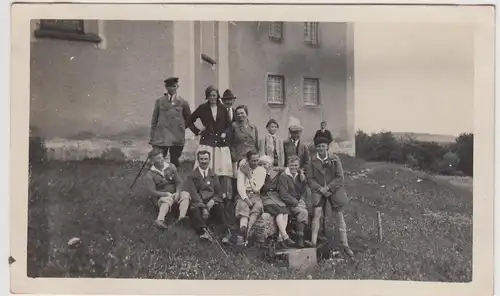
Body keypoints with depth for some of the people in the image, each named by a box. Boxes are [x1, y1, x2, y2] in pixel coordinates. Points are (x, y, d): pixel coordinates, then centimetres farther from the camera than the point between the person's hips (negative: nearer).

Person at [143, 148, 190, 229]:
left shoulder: (171, 167, 7)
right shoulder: (150, 175, -3)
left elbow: (179, 182, 5)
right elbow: (151, 192, -11)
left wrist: (177, 192, -16)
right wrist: (167, 194, -23)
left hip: (175, 193, 4)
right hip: (161, 196, -4)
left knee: (185, 194, -26)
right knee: (167, 200, -37)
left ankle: (182, 216, -50)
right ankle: (160, 220, -61)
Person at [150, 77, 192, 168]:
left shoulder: (182, 102, 4)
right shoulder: (159, 101, 5)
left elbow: (188, 118, 18)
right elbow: (154, 120, 7)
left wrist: (180, 127, 9)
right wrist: (152, 137, 4)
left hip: (177, 138, 1)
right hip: (161, 137, 0)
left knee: (174, 162, 8)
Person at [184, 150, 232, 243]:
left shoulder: (213, 175, 21)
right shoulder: (191, 176, 9)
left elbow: (218, 193, 14)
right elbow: (193, 193, -4)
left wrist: (212, 201, -10)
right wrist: (203, 208, -18)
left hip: (212, 203, 2)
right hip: (198, 203, -1)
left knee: (220, 207, -31)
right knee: (195, 210, -35)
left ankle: (227, 231, -46)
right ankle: (203, 230, -52)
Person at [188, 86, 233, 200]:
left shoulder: (223, 110, 11)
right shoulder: (202, 108, 7)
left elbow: (229, 125, 16)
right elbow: (190, 121, 13)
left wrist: (225, 133, -2)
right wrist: (197, 131, 4)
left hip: (221, 144, 2)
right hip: (207, 142, -2)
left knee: (223, 170, -3)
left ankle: (225, 194, 4)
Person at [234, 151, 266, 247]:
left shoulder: (262, 170, 6)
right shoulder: (242, 169, 3)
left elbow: (256, 188, -4)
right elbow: (240, 186, -7)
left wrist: (249, 175, -8)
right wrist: (246, 198, -22)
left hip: (255, 195, 1)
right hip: (243, 195, -1)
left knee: (258, 206, -33)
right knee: (244, 207, -35)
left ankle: (242, 234, -41)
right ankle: (244, 233, -53)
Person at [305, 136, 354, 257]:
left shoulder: (334, 159, -4)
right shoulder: (313, 161, -1)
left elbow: (340, 177, -6)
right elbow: (310, 179, 0)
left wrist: (328, 188, -14)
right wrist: (320, 189, -14)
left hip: (334, 190, 0)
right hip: (319, 191, 0)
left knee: (339, 217, 4)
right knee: (316, 213, -18)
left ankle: (345, 246, 12)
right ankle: (313, 241, -16)